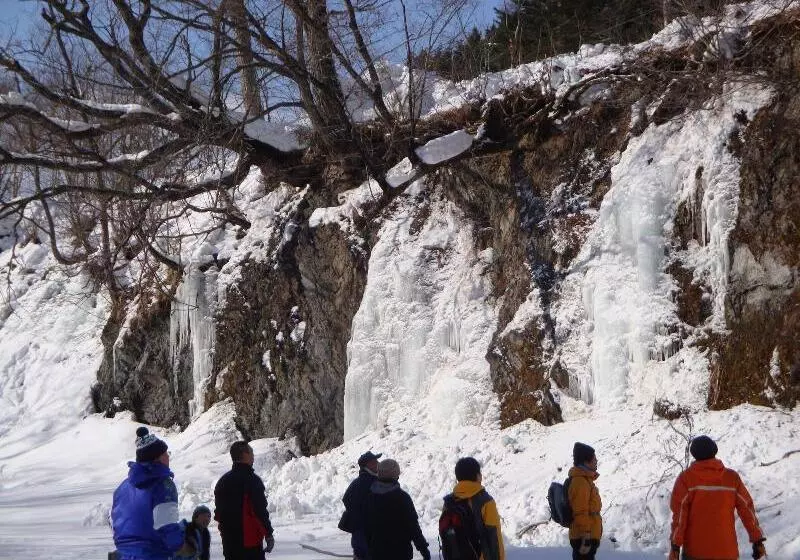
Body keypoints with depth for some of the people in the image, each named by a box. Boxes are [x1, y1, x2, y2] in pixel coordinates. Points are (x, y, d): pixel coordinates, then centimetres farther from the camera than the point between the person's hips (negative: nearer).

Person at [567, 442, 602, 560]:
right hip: (584, 538, -11)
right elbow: (581, 513, -23)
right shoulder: (580, 482, -19)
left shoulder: (585, 479, 14)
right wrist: (586, 540, -24)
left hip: (588, 537, 11)